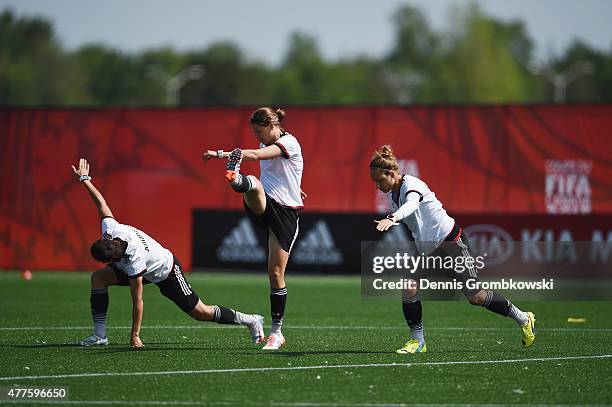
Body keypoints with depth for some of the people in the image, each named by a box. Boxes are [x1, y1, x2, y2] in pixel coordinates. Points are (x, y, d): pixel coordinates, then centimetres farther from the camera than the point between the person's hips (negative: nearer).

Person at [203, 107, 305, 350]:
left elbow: (255, 155, -25)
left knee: (276, 273, -6)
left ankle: (276, 332, 6)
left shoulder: (289, 143, -10)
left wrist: (220, 154, -31)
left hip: (285, 212, -5)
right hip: (263, 206, 5)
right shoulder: (267, 145, 14)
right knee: (253, 184, -32)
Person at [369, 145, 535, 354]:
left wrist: (391, 218, -65)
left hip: (451, 241, -8)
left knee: (476, 297, -2)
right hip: (427, 250, 8)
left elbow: (411, 204, -47)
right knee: (409, 288, -14)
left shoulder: (411, 184, -23)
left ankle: (523, 319, 18)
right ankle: (418, 341, -3)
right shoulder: (393, 195, 4)